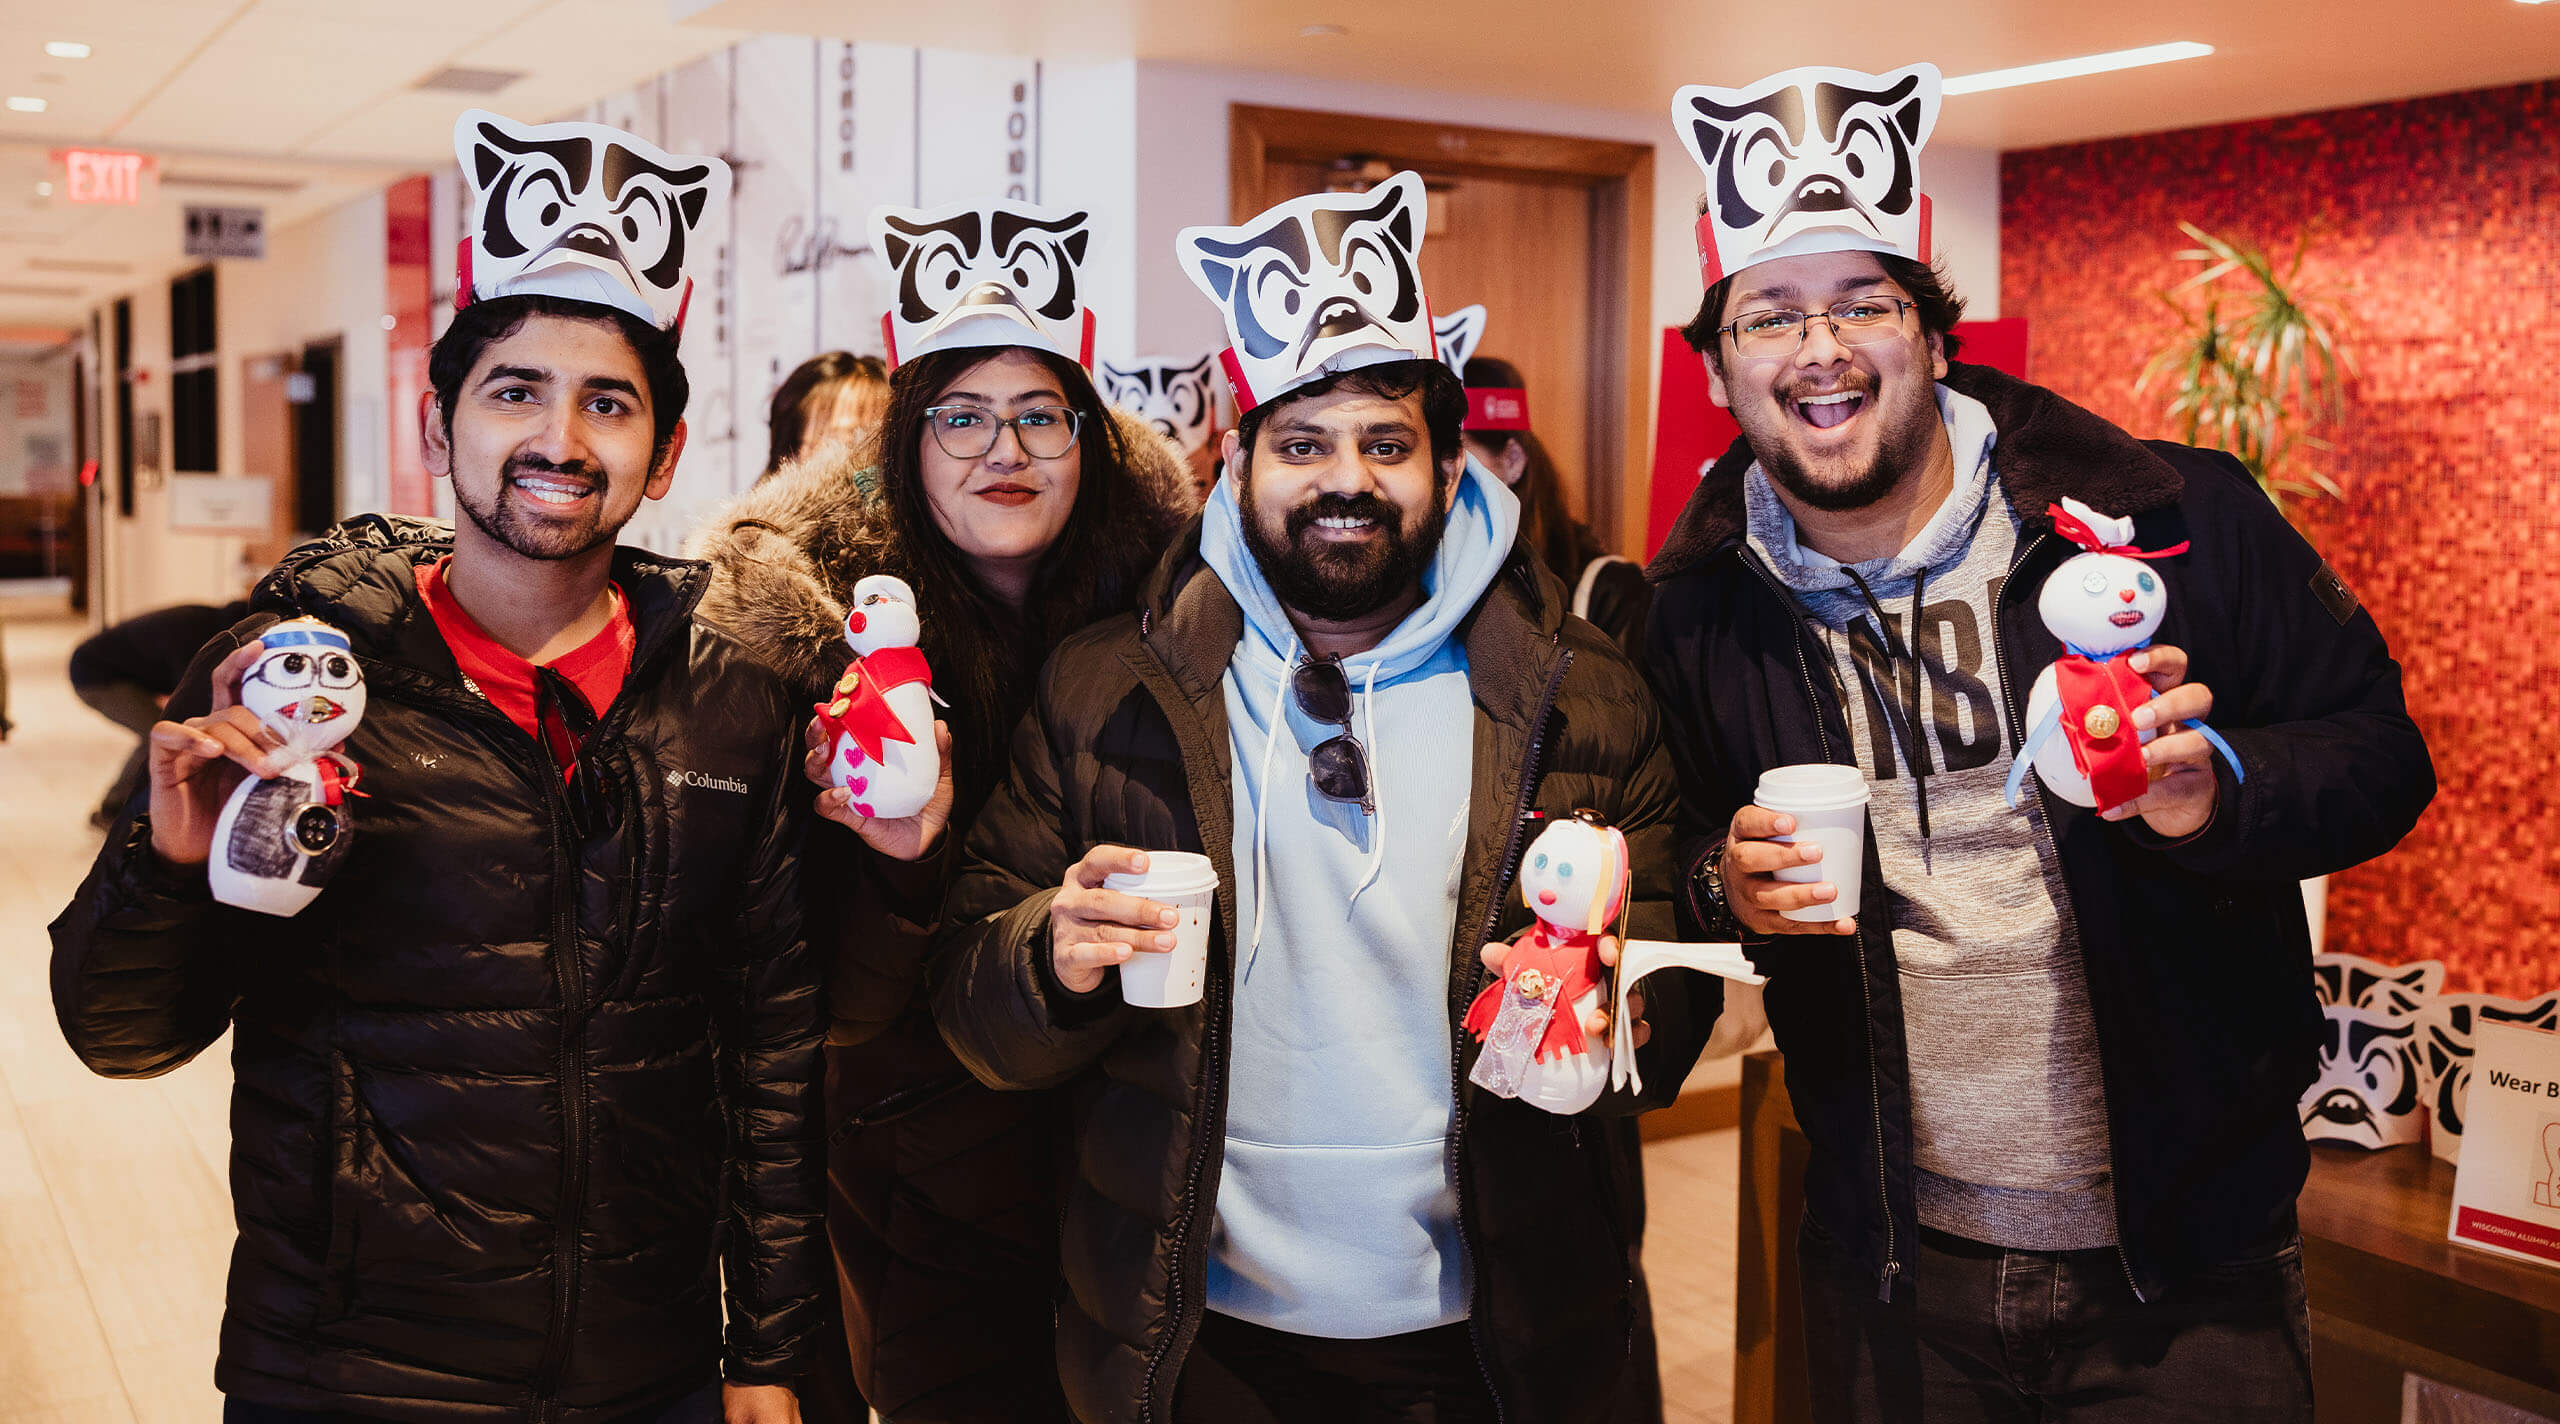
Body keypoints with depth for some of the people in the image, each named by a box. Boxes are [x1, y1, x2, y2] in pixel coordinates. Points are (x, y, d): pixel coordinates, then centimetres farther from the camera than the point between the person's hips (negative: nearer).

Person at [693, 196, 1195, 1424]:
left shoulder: (1142, 604, -4)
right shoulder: (820, 625, -13)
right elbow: (840, 1003, -16)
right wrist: (910, 863, -34)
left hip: (1109, 1145, 3)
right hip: (925, 1169, -3)